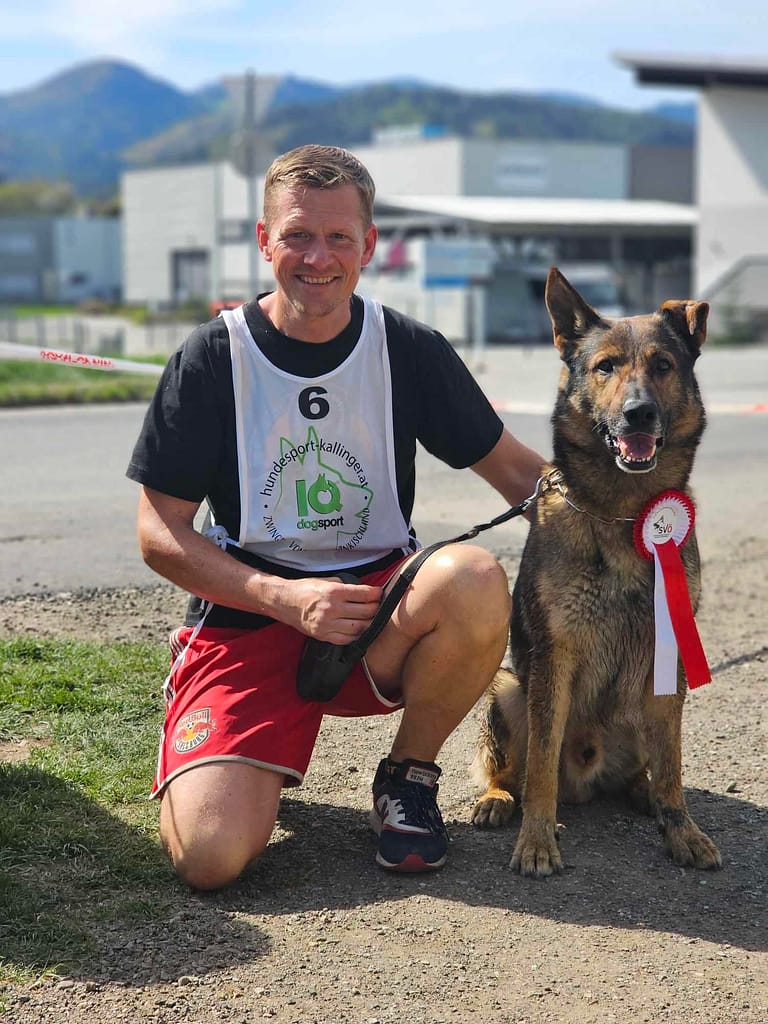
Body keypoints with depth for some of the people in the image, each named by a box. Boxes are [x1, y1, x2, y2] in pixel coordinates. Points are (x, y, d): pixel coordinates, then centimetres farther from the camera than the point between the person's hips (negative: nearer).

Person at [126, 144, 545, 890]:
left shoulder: (408, 351, 0)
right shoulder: (214, 359, -5)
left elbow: (515, 471, 7)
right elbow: (160, 535, -4)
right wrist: (286, 598, -17)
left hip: (381, 608, 2)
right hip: (248, 618, -1)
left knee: (474, 580, -33)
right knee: (208, 856, -23)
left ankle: (408, 774, -4)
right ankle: (251, 762, 15)